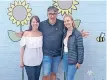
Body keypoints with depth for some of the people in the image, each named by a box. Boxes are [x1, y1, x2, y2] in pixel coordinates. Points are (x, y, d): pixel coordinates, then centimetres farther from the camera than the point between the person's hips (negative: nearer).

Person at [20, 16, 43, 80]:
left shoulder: (40, 33, 0)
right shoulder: (26, 33, -10)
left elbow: (42, 46, 9)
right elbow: (22, 47, -6)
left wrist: (42, 58, 8)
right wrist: (21, 61, -5)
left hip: (38, 61, 4)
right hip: (29, 61, -4)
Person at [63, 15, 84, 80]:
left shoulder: (77, 33, -16)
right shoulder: (65, 32, 6)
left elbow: (80, 48, -15)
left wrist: (79, 61, -15)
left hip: (73, 59, -7)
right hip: (65, 57, 7)